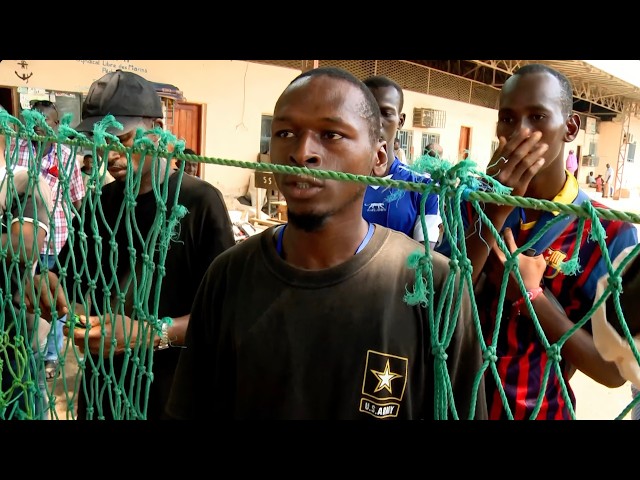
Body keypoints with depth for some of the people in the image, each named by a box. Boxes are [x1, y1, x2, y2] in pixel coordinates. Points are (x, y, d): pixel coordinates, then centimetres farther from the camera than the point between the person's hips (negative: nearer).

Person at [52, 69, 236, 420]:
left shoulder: (199, 201, -14)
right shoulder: (96, 204, 3)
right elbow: (68, 289, 8)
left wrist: (148, 335, -26)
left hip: (173, 392, -4)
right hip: (101, 386, 5)